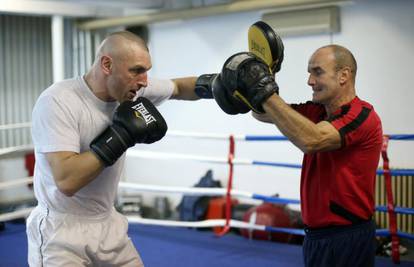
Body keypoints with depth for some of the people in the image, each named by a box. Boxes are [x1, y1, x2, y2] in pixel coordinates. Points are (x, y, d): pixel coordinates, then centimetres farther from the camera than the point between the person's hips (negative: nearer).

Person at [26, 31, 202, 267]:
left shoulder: (132, 88, -5)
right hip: (62, 232, -7)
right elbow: (67, 180, -31)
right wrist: (121, 136, -29)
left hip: (109, 225, 7)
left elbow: (180, 88, 11)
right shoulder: (57, 102, -23)